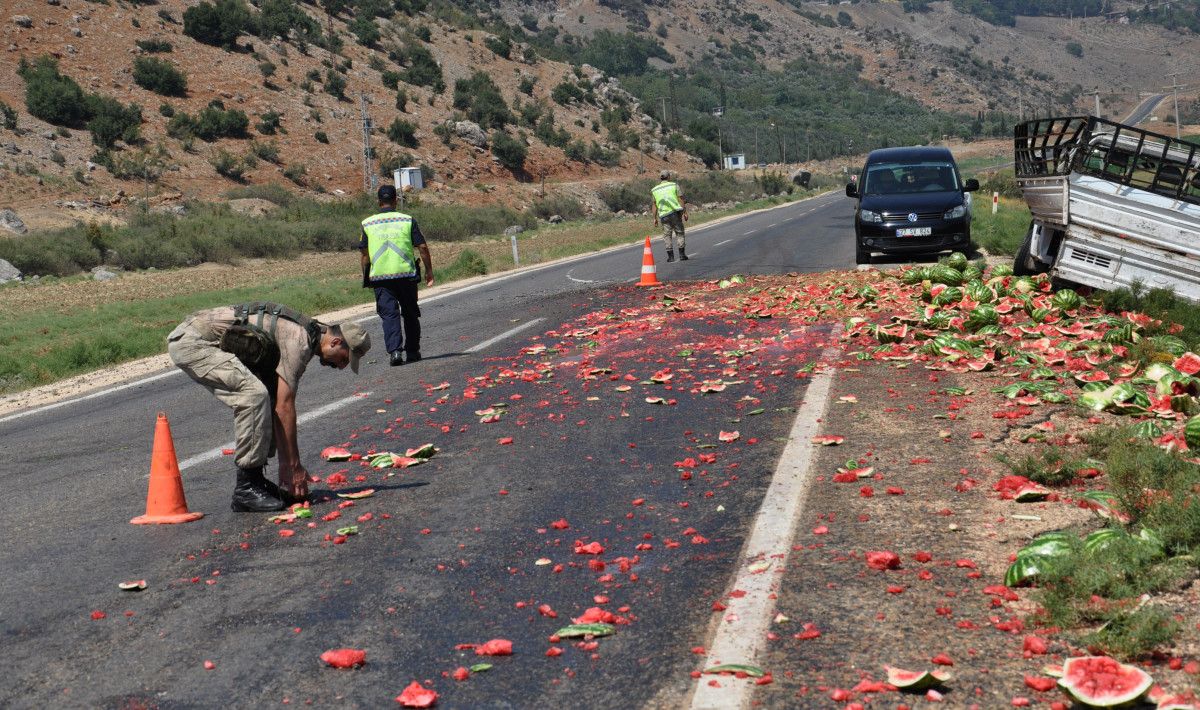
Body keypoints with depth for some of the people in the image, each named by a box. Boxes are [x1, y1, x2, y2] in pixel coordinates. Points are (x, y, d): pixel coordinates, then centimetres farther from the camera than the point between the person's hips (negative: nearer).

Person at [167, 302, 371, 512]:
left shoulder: (306, 335, 12)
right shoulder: (299, 340, -18)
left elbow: (278, 405, 15)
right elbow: (285, 406, -19)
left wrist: (286, 463, 13)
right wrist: (294, 466, -13)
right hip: (190, 341, -10)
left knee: (265, 400, 9)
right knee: (254, 395, -24)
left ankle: (254, 479, 11)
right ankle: (246, 488, -17)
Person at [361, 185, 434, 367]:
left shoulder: (367, 223, 4)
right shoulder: (408, 220, 1)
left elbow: (365, 254, 5)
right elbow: (423, 247, -2)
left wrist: (366, 277, 14)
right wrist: (429, 271, 7)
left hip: (380, 277, 0)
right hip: (406, 274, 0)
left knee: (389, 314, 1)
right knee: (410, 314, 13)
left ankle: (394, 351, -15)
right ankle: (412, 352, 18)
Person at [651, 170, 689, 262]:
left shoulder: (655, 190, 9)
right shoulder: (674, 186, 4)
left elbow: (655, 205, 9)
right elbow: (680, 200, -2)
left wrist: (655, 218, 12)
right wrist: (685, 212, 1)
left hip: (664, 215, 2)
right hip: (675, 212, -2)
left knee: (667, 235, 6)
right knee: (680, 233, 7)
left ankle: (670, 256, 1)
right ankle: (682, 254, 3)